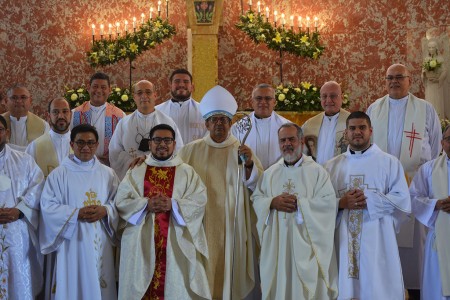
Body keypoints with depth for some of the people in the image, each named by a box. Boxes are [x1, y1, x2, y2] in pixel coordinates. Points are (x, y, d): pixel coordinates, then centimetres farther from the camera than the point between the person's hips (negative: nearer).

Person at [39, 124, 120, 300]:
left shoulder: (108, 174, 8)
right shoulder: (59, 174, 0)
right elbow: (47, 206, -6)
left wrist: (105, 211, -14)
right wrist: (76, 213, -17)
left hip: (100, 242, 2)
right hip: (72, 241, -2)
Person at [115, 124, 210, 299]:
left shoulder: (187, 172, 8)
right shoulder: (136, 172, 10)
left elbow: (199, 201, -3)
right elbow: (121, 201, 1)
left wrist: (173, 204, -17)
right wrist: (146, 204, -14)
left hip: (177, 244, -1)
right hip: (142, 244, 1)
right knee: (143, 286, 2)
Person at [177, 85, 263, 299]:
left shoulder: (242, 151, 4)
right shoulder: (191, 150, 6)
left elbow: (258, 184, -4)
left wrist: (249, 164, -20)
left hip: (231, 224, 0)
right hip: (201, 222, 1)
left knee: (228, 265, 3)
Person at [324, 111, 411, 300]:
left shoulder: (389, 162, 5)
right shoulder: (331, 166, 12)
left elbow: (403, 202, -3)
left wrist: (369, 200, -13)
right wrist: (341, 203, -13)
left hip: (377, 242, -2)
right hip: (344, 242, 2)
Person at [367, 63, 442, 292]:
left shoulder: (426, 110, 4)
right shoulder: (373, 109, 9)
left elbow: (436, 148, 5)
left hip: (416, 186, -1)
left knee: (413, 237, 0)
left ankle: (415, 283, 10)